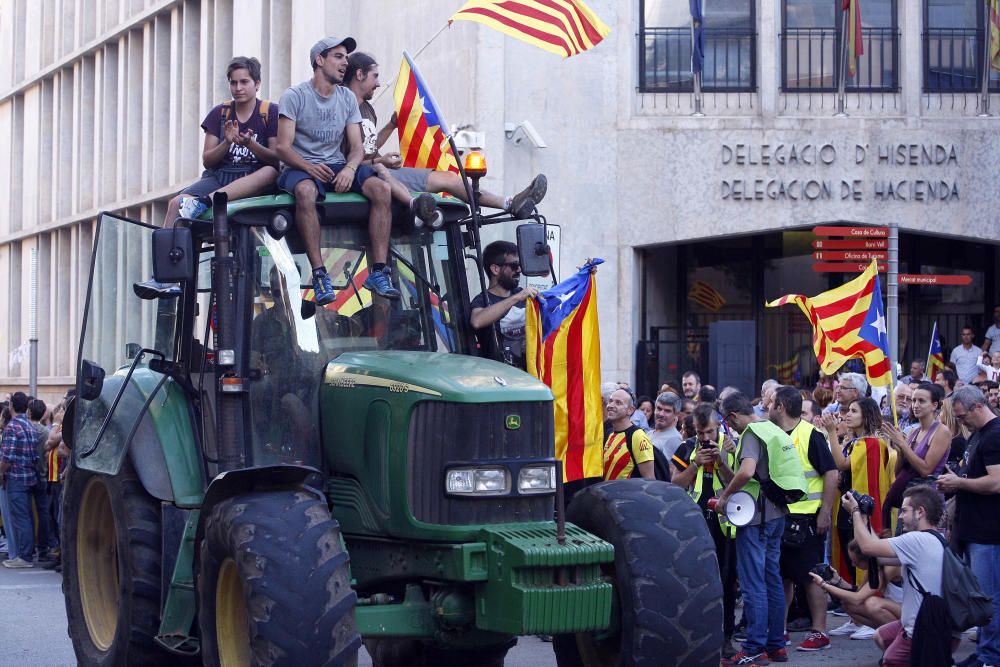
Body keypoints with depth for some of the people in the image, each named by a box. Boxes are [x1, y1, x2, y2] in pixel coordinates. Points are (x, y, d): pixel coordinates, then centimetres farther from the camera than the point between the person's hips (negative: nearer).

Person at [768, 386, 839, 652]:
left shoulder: (810, 435, -11)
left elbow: (831, 473, -14)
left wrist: (825, 512, -18)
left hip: (807, 518, -7)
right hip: (778, 517, 7)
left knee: (812, 577, -2)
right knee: (782, 575, 13)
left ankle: (819, 632, 4)